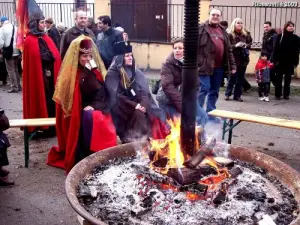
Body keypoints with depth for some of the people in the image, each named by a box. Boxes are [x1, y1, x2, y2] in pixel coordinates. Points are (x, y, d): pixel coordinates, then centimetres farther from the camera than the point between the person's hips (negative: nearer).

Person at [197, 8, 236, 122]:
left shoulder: (223, 31, 17)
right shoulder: (201, 28, -2)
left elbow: (229, 50, 17)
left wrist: (232, 65, 11)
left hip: (219, 67, 6)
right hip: (205, 65, -6)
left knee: (214, 91, 11)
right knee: (204, 89, -5)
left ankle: (210, 114, 22)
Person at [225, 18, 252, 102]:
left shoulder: (246, 34, 7)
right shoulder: (230, 35, -6)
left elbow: (250, 43, 13)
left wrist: (246, 45, -8)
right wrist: (235, 46, -22)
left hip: (243, 59, 4)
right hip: (233, 59, -4)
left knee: (240, 78, 8)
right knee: (232, 77, 2)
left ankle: (237, 95, 17)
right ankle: (227, 94, 16)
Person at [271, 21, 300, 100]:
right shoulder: (280, 36, -1)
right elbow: (275, 49, -3)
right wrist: (274, 60, -9)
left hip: (290, 62, 1)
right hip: (280, 61, -1)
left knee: (288, 79, 8)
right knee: (279, 78, 4)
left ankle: (286, 94, 16)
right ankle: (278, 94, 11)